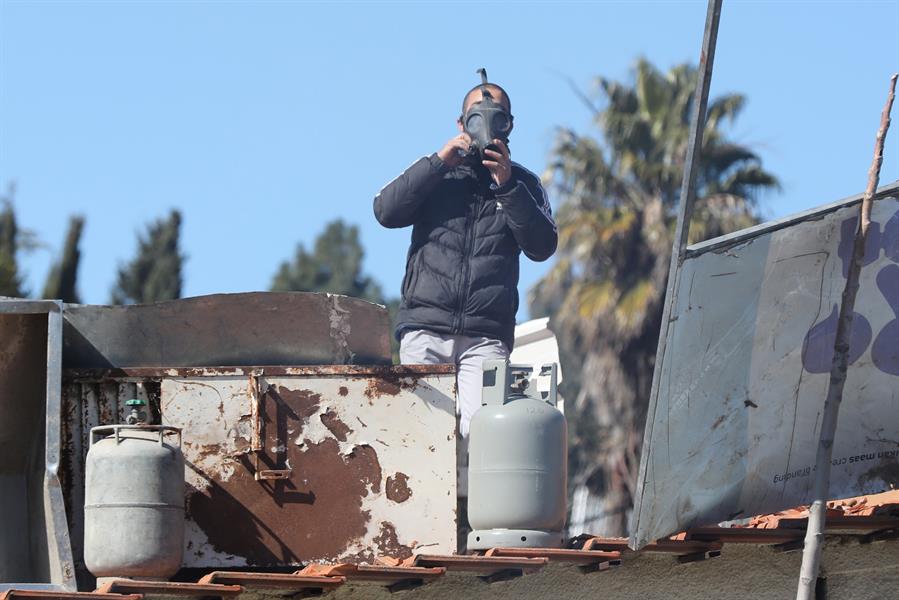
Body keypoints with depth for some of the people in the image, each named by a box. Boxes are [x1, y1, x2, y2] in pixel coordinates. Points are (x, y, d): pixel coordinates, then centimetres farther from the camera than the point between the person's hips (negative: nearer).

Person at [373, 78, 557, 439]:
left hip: (487, 337, -1)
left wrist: (507, 185, -6)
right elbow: (386, 211, 3)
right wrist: (439, 162, -4)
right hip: (425, 330, 1)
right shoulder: (435, 174, 19)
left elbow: (542, 246, 3)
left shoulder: (523, 185, 18)